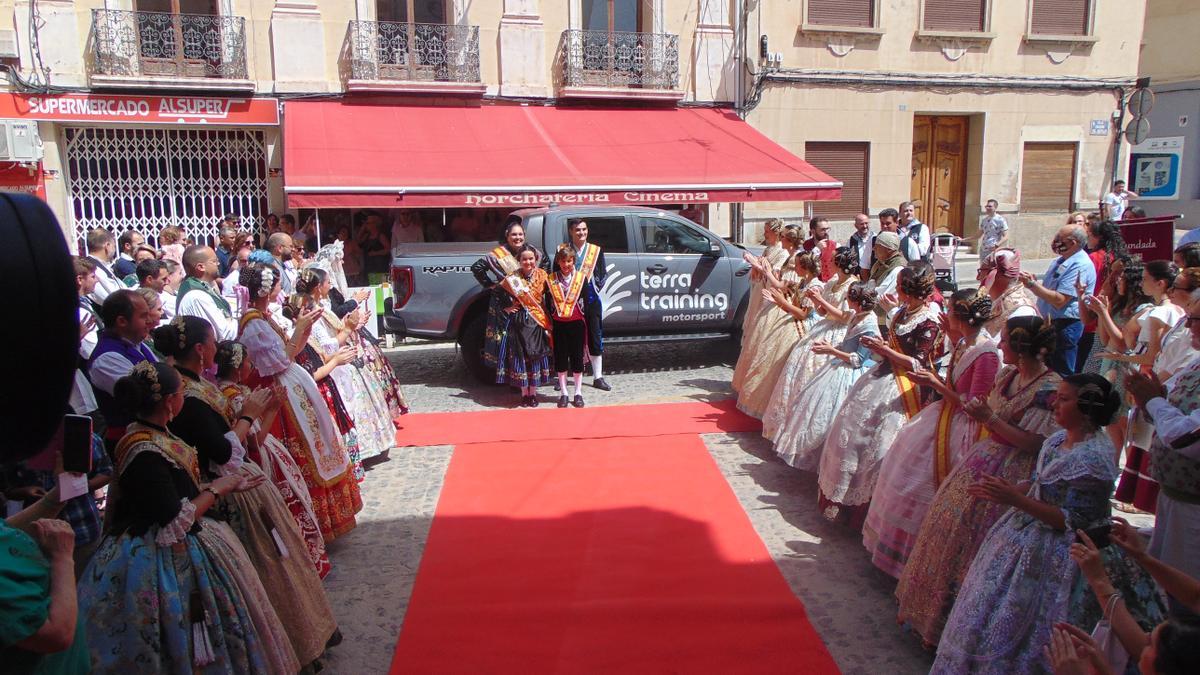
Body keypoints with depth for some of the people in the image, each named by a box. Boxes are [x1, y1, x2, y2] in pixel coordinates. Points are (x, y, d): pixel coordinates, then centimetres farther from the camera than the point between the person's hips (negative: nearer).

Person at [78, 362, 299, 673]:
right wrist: (215, 489, -13)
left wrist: (224, 485, 9)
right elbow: (175, 523, -24)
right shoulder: (145, 454, -25)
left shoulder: (153, 436, 3)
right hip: (168, 563, -9)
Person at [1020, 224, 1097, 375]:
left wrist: (1032, 284, -23)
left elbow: (1059, 300, -26)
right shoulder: (1061, 260, 11)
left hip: (1064, 326, -10)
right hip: (1049, 323, 10)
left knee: (1061, 376, -1)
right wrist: (1032, 282, 0)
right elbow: (1047, 290, 19)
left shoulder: (1081, 266, -20)